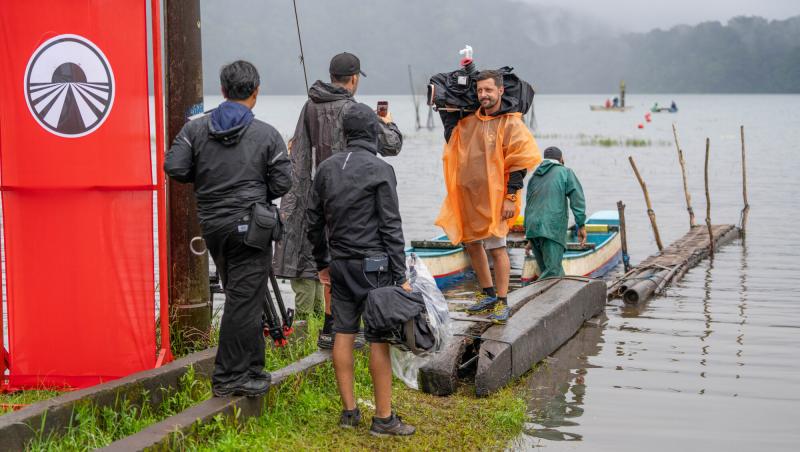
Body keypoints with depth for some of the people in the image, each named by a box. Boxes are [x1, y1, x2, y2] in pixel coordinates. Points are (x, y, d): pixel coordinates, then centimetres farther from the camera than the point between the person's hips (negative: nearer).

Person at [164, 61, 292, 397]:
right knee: (244, 300, -1)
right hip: (248, 225, -5)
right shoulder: (267, 135, -6)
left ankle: (251, 369, 23)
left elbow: (175, 168, -3)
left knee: (243, 297, 16)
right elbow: (282, 182, -5)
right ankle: (228, 378, -1)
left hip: (211, 224, 5)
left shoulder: (196, 129, 2)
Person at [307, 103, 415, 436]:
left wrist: (322, 262, 24)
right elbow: (391, 226, -11)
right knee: (378, 339, -3)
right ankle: (383, 418, 0)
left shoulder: (326, 168, 7)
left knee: (343, 334, 8)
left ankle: (349, 411, 13)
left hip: (339, 264, 6)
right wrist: (401, 276, -8)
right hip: (373, 264, -6)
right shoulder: (379, 170, -9)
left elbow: (313, 221, 13)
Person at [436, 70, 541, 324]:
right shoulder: (468, 121, 12)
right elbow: (453, 156, 32)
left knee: (497, 248, -8)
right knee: (472, 244, 14)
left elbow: (519, 163, -10)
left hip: (493, 196, -7)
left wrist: (511, 197, -14)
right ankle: (489, 294, 28)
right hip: (467, 194, 7)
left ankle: (502, 303, 0)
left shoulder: (511, 124, -7)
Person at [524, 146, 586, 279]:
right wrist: (581, 225, -4)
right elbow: (577, 199, -5)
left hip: (533, 228, 6)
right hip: (552, 228, -6)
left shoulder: (534, 176, 25)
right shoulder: (565, 172, 7)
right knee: (552, 271, -12)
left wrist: (530, 239, 31)